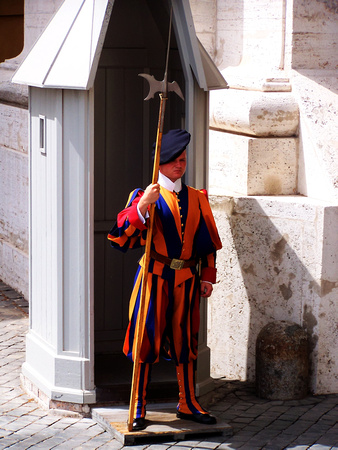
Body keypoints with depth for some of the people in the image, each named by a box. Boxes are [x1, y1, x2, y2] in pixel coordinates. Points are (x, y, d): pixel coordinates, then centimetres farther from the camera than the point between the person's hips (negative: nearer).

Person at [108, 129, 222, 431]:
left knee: (186, 341, 9)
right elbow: (121, 237, -15)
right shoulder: (145, 196, -2)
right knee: (147, 340, -1)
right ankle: (139, 408, 6)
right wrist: (142, 206, -28)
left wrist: (207, 278, 10)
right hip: (154, 278, -4)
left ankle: (188, 404, 20)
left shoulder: (197, 198, 11)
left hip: (186, 281, 4)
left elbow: (208, 242, 16)